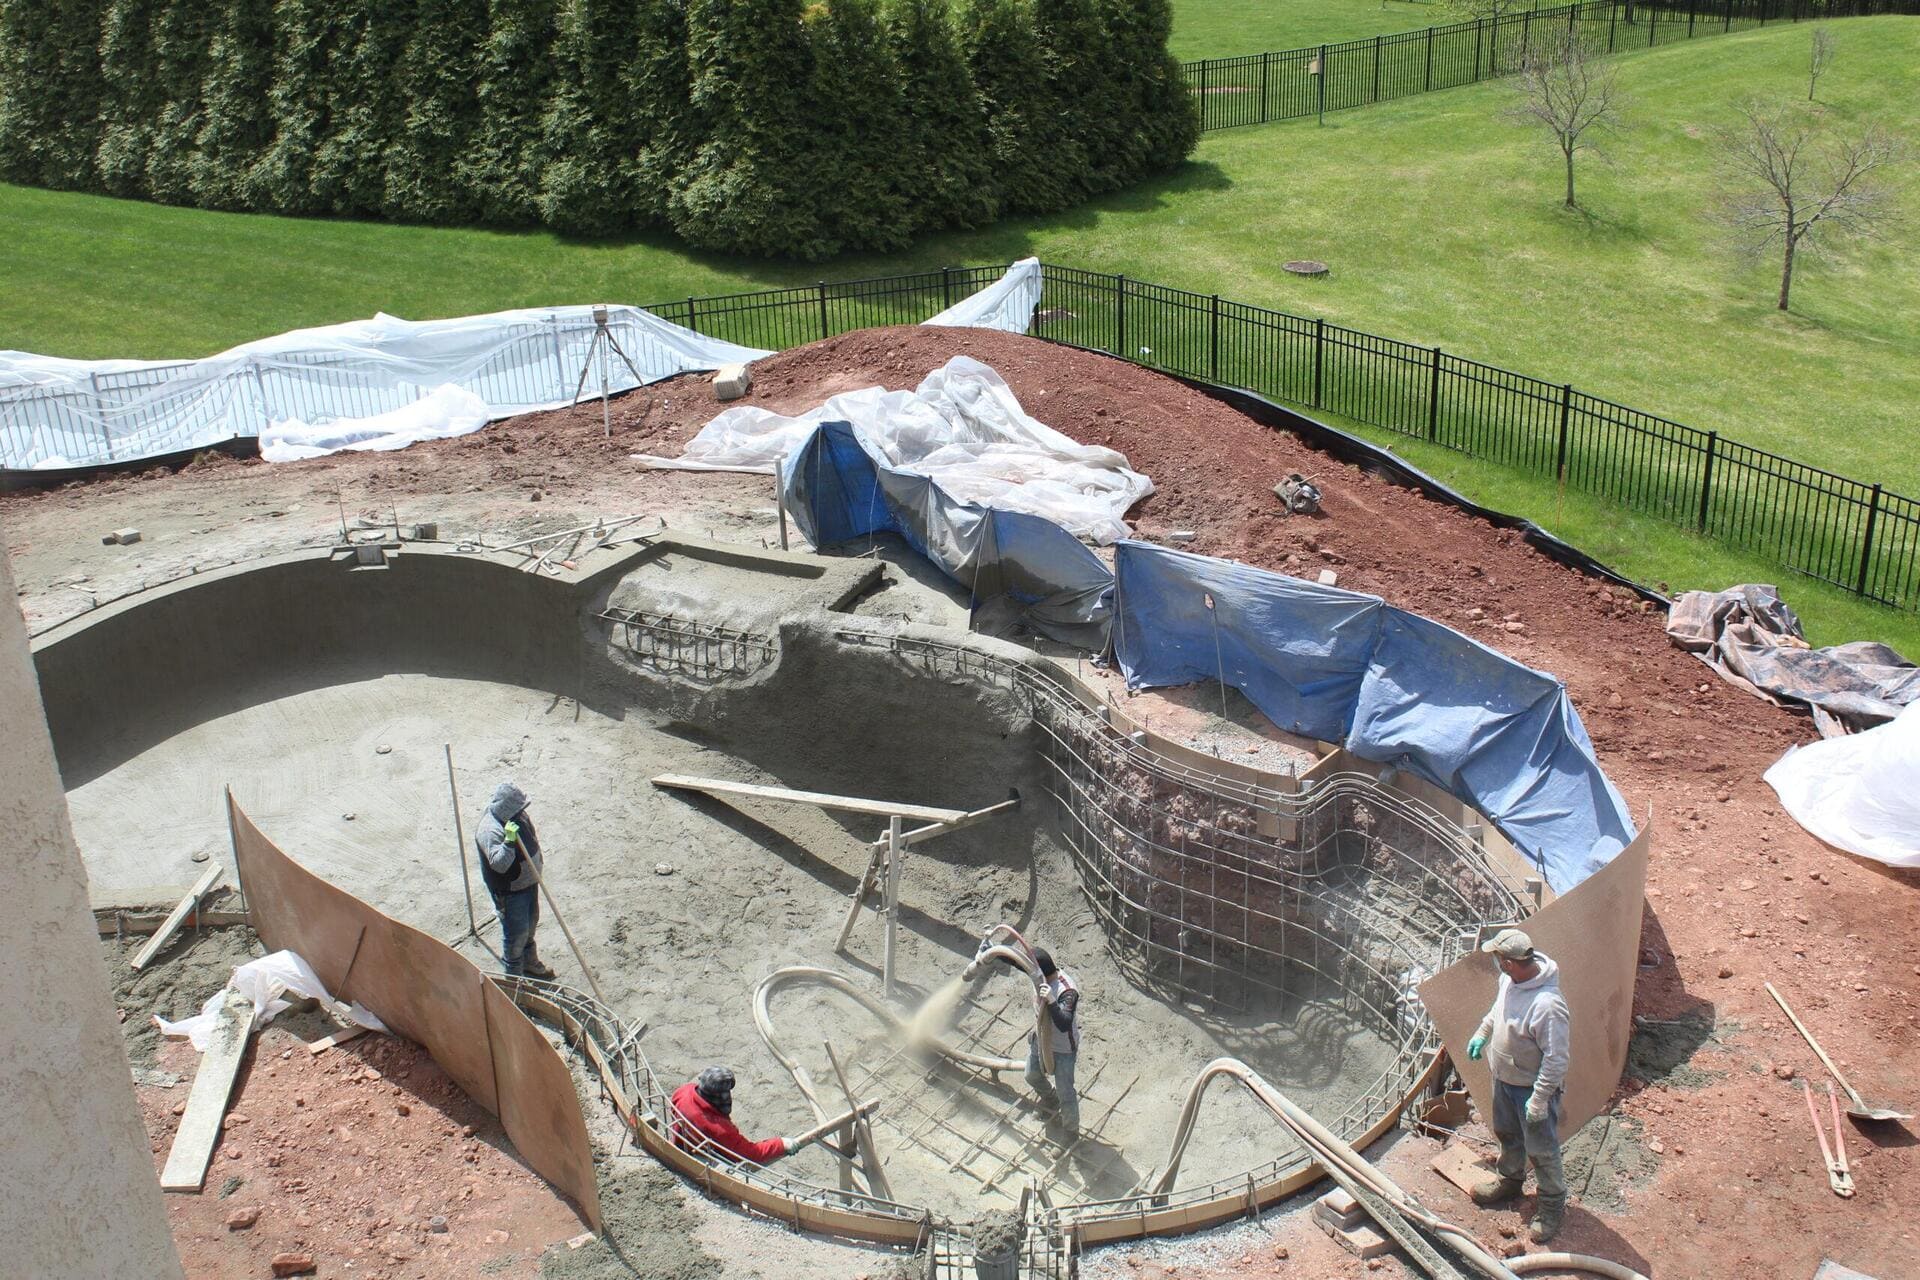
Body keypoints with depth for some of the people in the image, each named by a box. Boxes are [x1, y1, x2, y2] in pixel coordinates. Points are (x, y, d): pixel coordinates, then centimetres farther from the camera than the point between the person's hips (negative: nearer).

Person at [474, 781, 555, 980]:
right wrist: (509, 841, -50)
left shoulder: (518, 815, -6)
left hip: (529, 881, 9)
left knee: (530, 924, 26)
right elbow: (499, 863, -39)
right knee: (516, 933, 6)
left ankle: (530, 964, 47)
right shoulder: (489, 831, -32)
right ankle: (514, 976, 26)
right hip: (509, 891, -9)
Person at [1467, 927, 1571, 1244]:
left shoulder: (1547, 1006, -39)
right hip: (1504, 1078, 8)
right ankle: (1509, 1179, 53)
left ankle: (1552, 1206, 34)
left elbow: (1556, 1060, -31)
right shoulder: (1510, 979, -13)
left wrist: (1539, 1100, -25)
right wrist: (1482, 1033, 11)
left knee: (1541, 1149, 12)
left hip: (1532, 1087, -8)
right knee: (1506, 1134, 29)